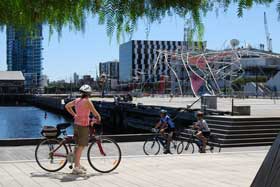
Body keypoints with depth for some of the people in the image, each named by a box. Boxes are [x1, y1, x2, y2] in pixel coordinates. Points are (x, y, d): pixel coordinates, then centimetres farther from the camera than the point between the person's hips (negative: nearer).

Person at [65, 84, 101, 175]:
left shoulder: (77, 100, 8)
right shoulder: (87, 101, -14)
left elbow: (67, 106, 21)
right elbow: (95, 112, -15)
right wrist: (98, 118, 3)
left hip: (76, 124, 8)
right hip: (83, 125, -8)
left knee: (78, 145, 16)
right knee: (81, 146, -5)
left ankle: (78, 164, 26)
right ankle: (76, 167, -4)